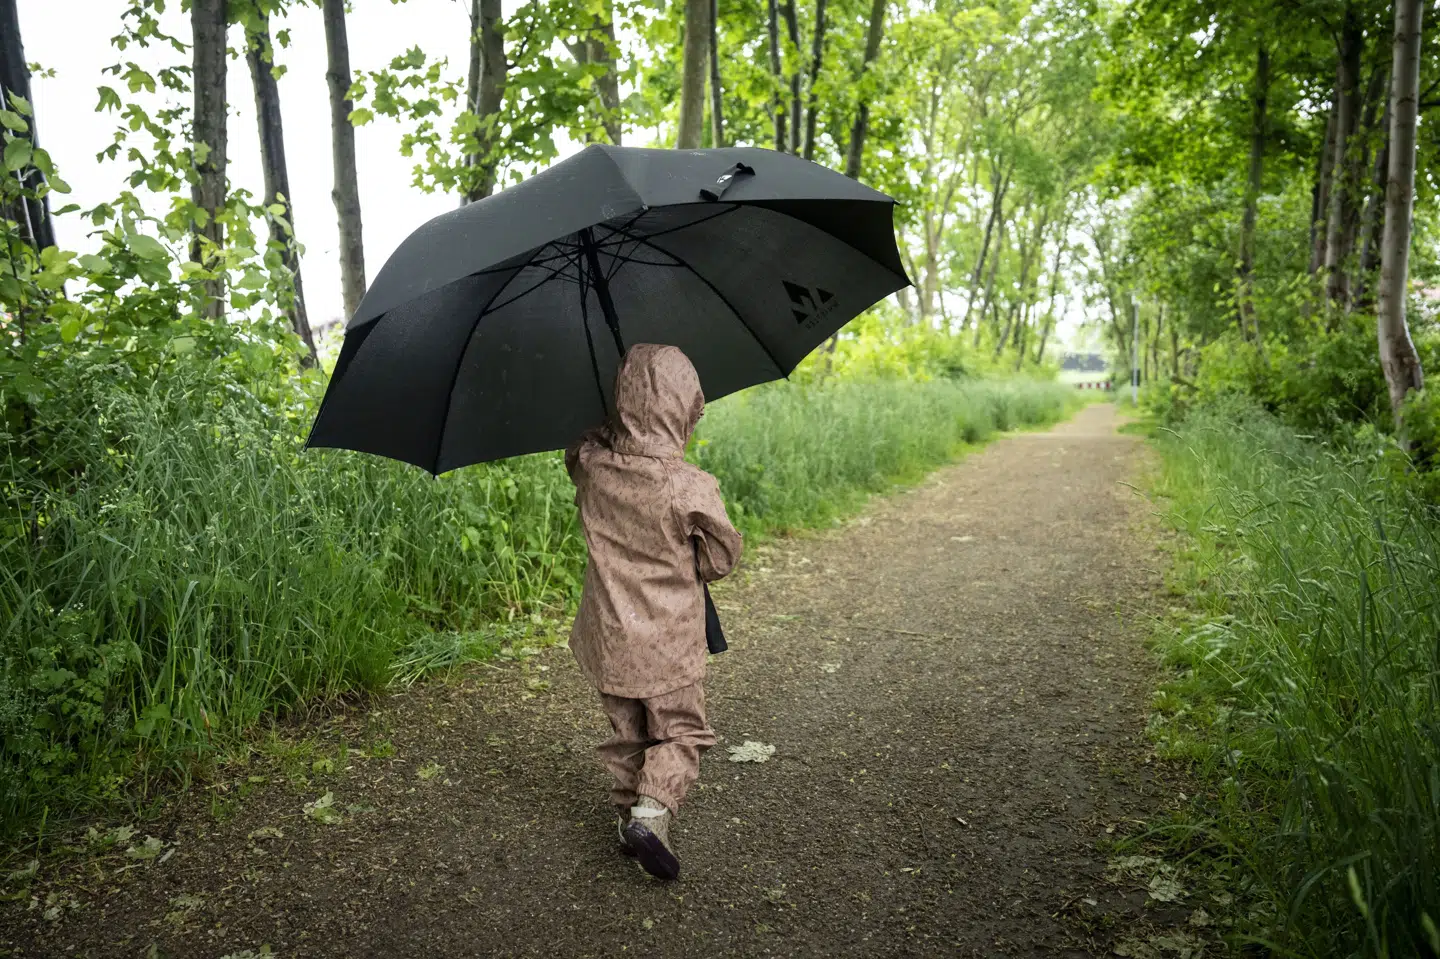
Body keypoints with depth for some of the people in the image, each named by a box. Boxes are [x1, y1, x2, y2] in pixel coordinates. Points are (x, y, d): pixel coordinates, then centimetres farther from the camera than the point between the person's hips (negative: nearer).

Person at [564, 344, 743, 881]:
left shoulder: (591, 466, -10)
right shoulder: (691, 488, -21)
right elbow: (723, 559, -8)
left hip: (609, 638, 4)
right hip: (670, 644, -4)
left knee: (627, 734, 22)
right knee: (681, 734, 13)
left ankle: (629, 814, 29)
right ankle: (652, 812, -4)